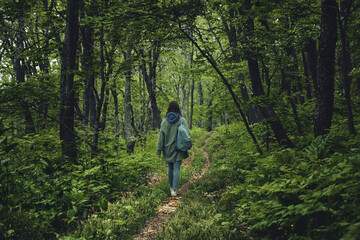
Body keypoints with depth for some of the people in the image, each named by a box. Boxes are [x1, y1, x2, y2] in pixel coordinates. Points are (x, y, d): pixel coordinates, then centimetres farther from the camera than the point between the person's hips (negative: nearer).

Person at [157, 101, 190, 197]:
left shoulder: (165, 121, -4)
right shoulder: (182, 120, -8)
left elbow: (161, 136, -2)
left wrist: (159, 150, 2)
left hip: (168, 149, 2)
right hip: (178, 149, -2)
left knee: (170, 168, 16)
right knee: (176, 169, -1)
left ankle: (171, 187, 28)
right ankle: (174, 189, -11)